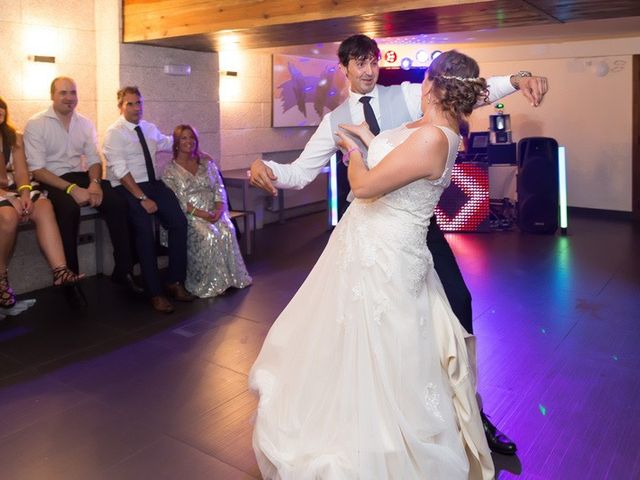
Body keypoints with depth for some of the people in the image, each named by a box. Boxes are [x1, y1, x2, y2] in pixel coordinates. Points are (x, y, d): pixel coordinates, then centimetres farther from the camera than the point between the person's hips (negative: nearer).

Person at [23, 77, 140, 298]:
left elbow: (94, 159, 9)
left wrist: (95, 183, -13)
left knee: (117, 203, -20)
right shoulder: (36, 124, -5)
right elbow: (37, 170, -12)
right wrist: (71, 188, -24)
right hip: (51, 181, -4)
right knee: (70, 208, -36)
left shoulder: (85, 123, 9)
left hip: (80, 177, 5)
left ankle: (122, 271, -12)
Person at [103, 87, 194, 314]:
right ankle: (154, 292, -20)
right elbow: (120, 171, -15)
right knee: (145, 229, -30)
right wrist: (142, 198, -22)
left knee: (179, 221, -18)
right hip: (127, 188, -6)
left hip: (154, 184, 6)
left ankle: (175, 282, -7)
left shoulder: (150, 128, 15)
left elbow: (168, 143, 38)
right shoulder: (114, 132, -5)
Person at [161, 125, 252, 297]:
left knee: (227, 231, -28)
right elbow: (176, 201, -7)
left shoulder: (206, 162, 15)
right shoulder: (170, 170, 3)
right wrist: (201, 214, -19)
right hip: (189, 215, -3)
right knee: (209, 235, -32)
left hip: (214, 211, 3)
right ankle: (207, 284, -19)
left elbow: (219, 188, 8)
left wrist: (219, 208, -12)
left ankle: (231, 277, -15)